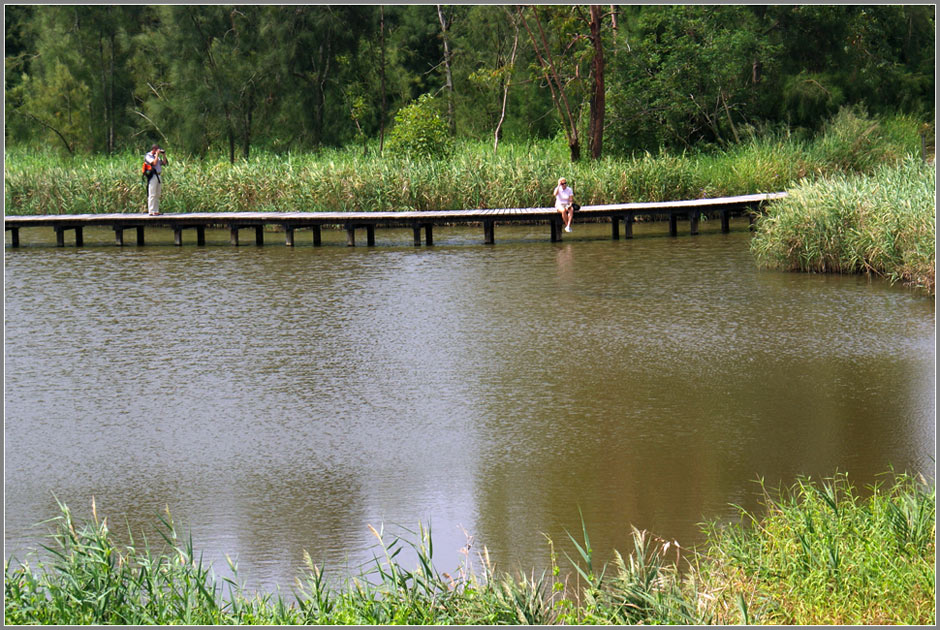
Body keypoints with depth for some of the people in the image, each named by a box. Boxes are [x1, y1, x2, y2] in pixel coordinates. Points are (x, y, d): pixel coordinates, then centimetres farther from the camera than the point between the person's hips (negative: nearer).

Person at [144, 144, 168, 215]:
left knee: (157, 195, 8)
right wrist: (157, 154, -11)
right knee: (152, 195, -10)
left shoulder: (157, 157, 20)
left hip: (158, 176, 8)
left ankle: (156, 211, 11)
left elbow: (164, 163, 19)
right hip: (152, 176, -8)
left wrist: (164, 155, 10)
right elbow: (154, 163, -19)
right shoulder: (148, 156, -5)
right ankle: (151, 211, -11)